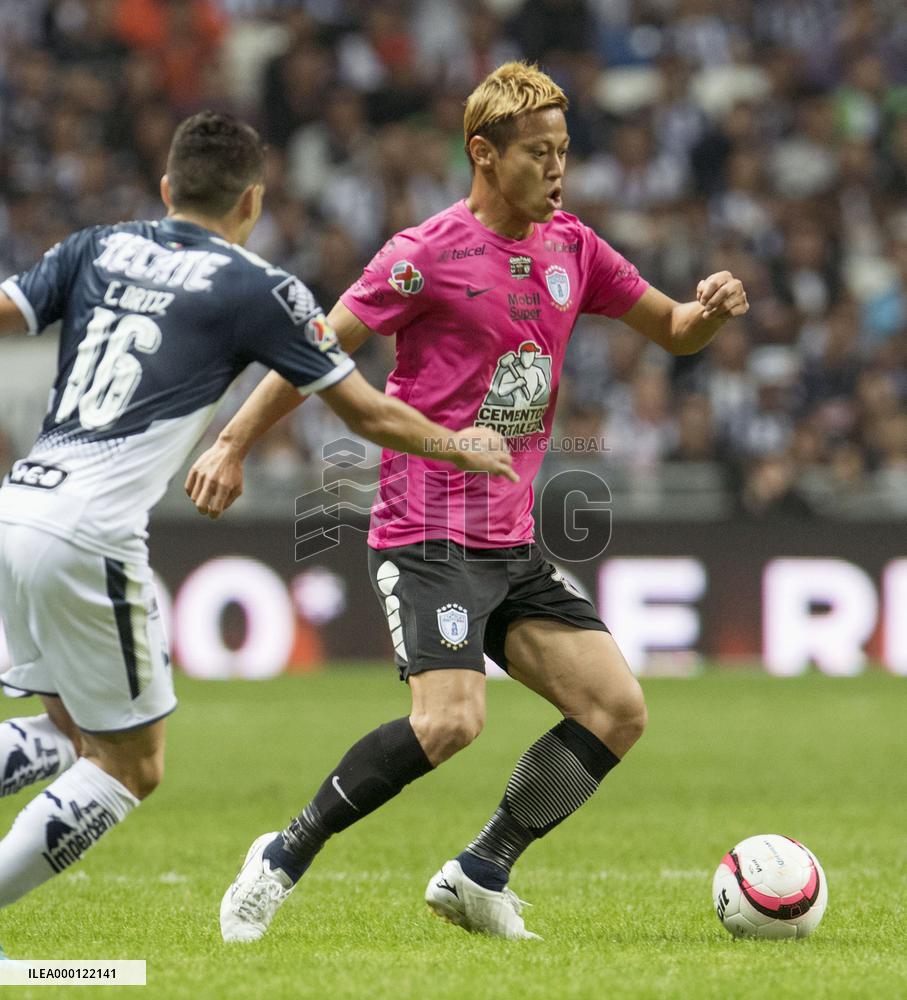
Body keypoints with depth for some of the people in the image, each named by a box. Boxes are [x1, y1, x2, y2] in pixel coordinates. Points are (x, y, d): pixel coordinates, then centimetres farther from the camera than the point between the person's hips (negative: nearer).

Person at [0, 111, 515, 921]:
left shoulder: (97, 249, 14)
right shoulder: (259, 289, 2)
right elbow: (368, 412, 9)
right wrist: (459, 446, 26)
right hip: (88, 536, -7)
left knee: (71, 730, 24)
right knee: (131, 767, 6)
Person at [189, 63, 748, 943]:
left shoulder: (571, 250, 10)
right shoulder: (430, 254, -9)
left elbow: (671, 332, 19)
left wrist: (709, 309, -4)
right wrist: (233, 445, -11)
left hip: (512, 544, 7)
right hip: (428, 533, -7)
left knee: (618, 710, -2)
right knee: (450, 721, -24)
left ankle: (479, 876, 6)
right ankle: (286, 857, -6)